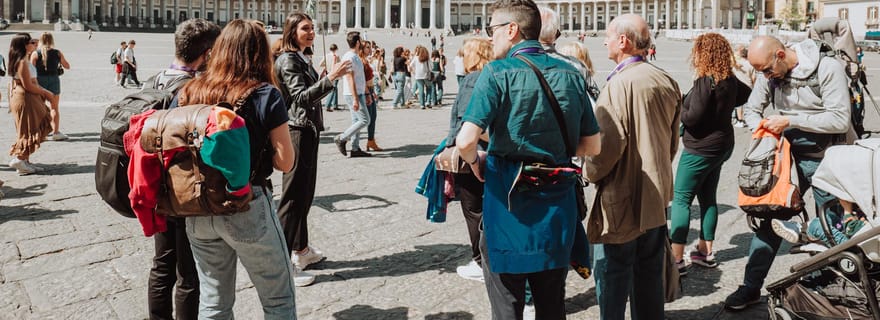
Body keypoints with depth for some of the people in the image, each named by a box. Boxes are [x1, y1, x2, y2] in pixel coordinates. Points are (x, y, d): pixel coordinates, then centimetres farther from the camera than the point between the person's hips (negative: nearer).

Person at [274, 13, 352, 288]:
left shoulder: (300, 59, 16)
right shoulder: (287, 60, -12)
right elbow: (302, 97, -22)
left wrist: (331, 78, 18)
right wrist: (330, 78, -30)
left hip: (308, 131, 10)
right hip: (297, 133, -10)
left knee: (305, 194, 15)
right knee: (293, 197, -10)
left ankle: (301, 250, 25)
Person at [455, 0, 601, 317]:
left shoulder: (497, 72, -11)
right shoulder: (571, 75, 4)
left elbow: (466, 141, -22)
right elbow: (592, 146, 6)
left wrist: (475, 162, -1)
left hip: (509, 205, -5)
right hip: (558, 207, 5)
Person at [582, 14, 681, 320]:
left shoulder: (620, 83, -18)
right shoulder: (667, 82, 5)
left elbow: (607, 142, -23)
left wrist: (591, 172, -5)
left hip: (622, 197, -8)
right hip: (657, 195, 8)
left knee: (613, 275, 2)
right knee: (649, 272, 17)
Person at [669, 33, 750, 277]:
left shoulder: (705, 82, -21)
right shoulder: (730, 80, 6)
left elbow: (693, 117, -23)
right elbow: (747, 95, 25)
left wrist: (678, 110, -4)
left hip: (700, 149, -9)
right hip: (722, 145, 9)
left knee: (681, 200, -6)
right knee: (708, 198, 17)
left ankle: (676, 259, -9)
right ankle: (706, 251, 26)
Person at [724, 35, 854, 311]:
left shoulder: (828, 69, -18)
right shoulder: (769, 74, -2)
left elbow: (840, 120, -22)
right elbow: (751, 109, 9)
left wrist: (789, 121, -24)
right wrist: (764, 130, -12)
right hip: (793, 157, 5)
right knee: (769, 219, 3)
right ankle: (751, 287, 11)